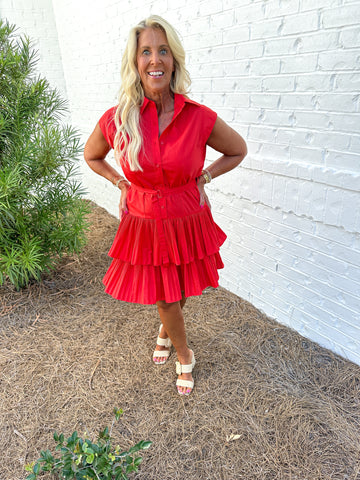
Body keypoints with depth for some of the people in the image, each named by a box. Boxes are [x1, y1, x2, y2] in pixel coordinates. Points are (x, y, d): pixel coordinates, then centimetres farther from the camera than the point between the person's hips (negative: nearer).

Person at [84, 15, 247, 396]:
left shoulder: (200, 118, -15)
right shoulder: (116, 121, -12)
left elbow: (238, 151, 4)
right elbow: (91, 156, 10)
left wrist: (203, 178, -4)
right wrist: (122, 183, 0)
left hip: (188, 224, 0)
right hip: (144, 225, 0)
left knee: (179, 295, 19)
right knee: (164, 299, 15)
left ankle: (165, 330, 58)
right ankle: (184, 356, 46)